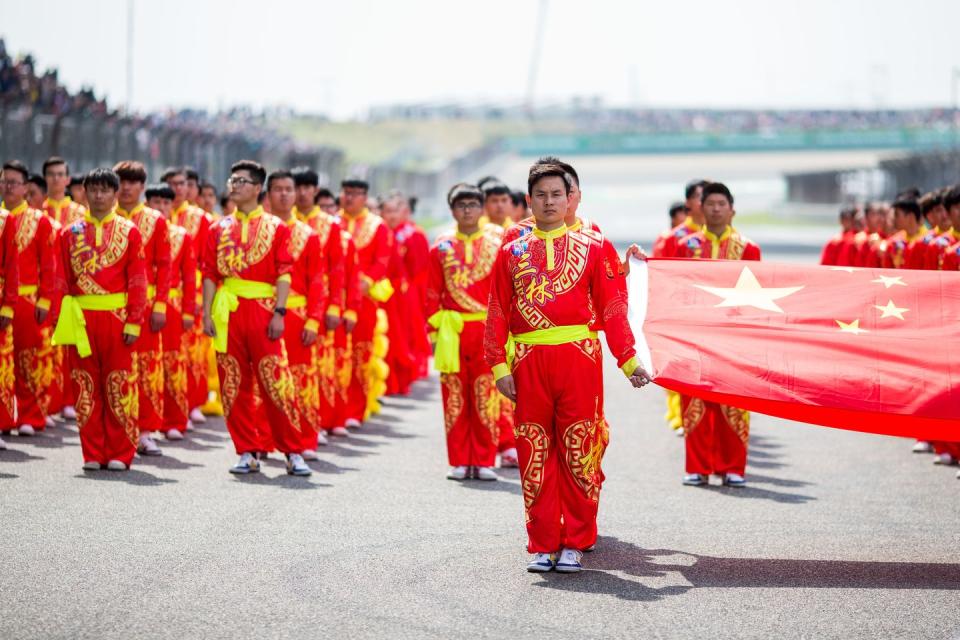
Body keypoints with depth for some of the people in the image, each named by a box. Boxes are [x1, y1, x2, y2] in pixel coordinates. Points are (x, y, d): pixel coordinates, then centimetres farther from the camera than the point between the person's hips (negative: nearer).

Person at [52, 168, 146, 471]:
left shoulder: (129, 231, 3)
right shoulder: (70, 233, 9)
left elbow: (138, 281, 0)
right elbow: (62, 281, 7)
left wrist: (134, 322, -7)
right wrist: (62, 321, 0)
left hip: (117, 318, -2)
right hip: (81, 318, 2)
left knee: (119, 388, 0)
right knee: (86, 388, 4)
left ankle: (120, 454, 7)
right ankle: (93, 454, 10)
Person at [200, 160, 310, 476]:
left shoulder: (276, 227, 4)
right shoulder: (219, 228, 12)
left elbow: (284, 274, -1)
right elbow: (210, 274, 10)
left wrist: (279, 313, -11)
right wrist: (207, 314, 1)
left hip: (263, 310, -3)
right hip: (228, 312, 3)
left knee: (276, 383, -6)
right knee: (233, 385, 4)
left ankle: (293, 453, 0)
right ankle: (248, 452, 11)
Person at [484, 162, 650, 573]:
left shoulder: (591, 249, 8)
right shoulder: (511, 253, 11)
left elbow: (612, 308, 5)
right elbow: (497, 315, 8)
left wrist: (628, 360, -2)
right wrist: (499, 366, -2)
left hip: (578, 358, -1)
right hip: (529, 362, 1)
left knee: (578, 453, -1)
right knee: (534, 457, 3)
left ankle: (574, 544, 8)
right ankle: (542, 546, 10)